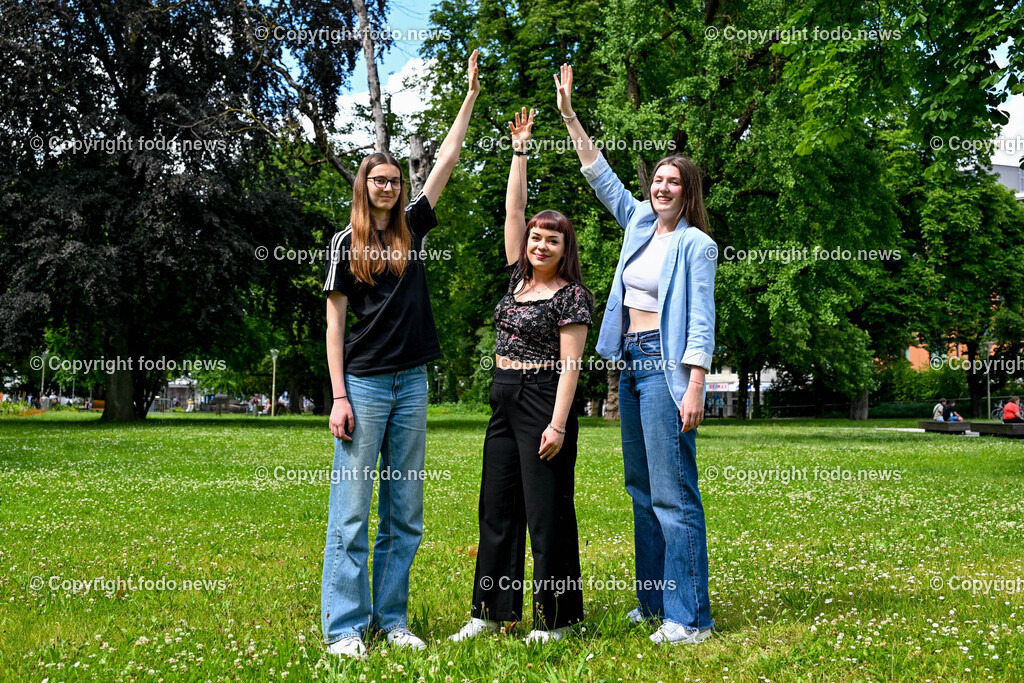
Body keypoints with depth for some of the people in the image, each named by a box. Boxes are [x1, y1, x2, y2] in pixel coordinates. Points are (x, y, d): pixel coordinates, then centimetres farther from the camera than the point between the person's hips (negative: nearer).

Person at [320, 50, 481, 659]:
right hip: (364, 382, -5)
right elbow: (335, 323, -1)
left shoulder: (412, 229, 13)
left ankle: (392, 620, 14)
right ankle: (345, 628, 0)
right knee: (352, 512, -5)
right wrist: (339, 396, -9)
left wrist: (472, 96, 14)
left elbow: (447, 162, 14)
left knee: (405, 514, 6)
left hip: (412, 382, 5)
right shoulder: (346, 243, 2)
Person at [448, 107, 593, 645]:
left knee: (547, 510, -3)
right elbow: (512, 210, 15)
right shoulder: (519, 278, 12)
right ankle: (492, 611, 18)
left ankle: (556, 619, 7)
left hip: (543, 401, -8)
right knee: (497, 506, 10)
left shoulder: (572, 295, -7)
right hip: (504, 398, 8)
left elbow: (570, 363, -12)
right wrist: (519, 151, 15)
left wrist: (558, 424, -19)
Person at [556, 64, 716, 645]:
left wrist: (694, 389, -20)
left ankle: (690, 618, -7)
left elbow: (702, 321, -12)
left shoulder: (696, 245, -6)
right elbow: (601, 173, 21)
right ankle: (654, 601, 22)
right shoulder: (639, 223, 13)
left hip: (667, 366, -8)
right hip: (632, 362, 8)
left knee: (674, 493, -10)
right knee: (642, 488, 12)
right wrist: (569, 114, 18)